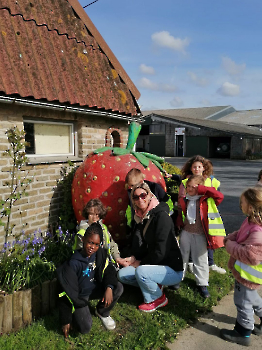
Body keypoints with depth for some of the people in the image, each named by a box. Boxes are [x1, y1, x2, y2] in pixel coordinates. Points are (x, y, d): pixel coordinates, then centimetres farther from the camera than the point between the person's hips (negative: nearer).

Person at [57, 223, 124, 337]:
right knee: (85, 328, -21)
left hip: (95, 289, 5)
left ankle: (102, 312, 8)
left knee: (118, 288, -19)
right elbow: (67, 293, -20)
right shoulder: (73, 264, -27)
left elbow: (109, 270, -6)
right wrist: (66, 320, -15)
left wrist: (109, 288, -27)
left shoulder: (100, 253, -12)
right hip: (79, 296, -4)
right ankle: (77, 314, 14)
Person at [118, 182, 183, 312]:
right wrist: (134, 257, 0)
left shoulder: (162, 216, -21)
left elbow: (161, 252, -24)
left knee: (141, 271, -31)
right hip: (154, 265, 8)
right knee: (122, 274, 1)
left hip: (172, 270, -8)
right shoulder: (143, 217, 5)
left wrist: (140, 263, -12)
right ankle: (155, 285, 13)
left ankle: (158, 298, -2)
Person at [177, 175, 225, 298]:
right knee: (182, 256, 17)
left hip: (200, 235, -3)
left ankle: (202, 284, 23)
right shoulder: (184, 200, 3)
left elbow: (219, 196, -22)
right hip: (186, 233, 3)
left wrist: (202, 189, -21)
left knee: (200, 260, 7)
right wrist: (179, 224, 0)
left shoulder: (206, 200, -7)